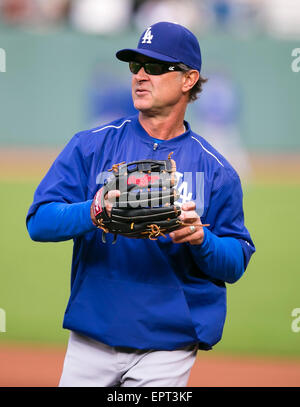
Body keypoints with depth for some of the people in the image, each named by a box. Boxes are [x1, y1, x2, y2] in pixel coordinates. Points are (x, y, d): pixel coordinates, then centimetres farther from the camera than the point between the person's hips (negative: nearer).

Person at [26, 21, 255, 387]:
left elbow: (235, 264, 3)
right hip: (90, 340, 1)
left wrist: (201, 239, -18)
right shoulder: (91, 146, 4)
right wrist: (94, 212, -23)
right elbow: (39, 221, -4)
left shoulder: (215, 170, 4)